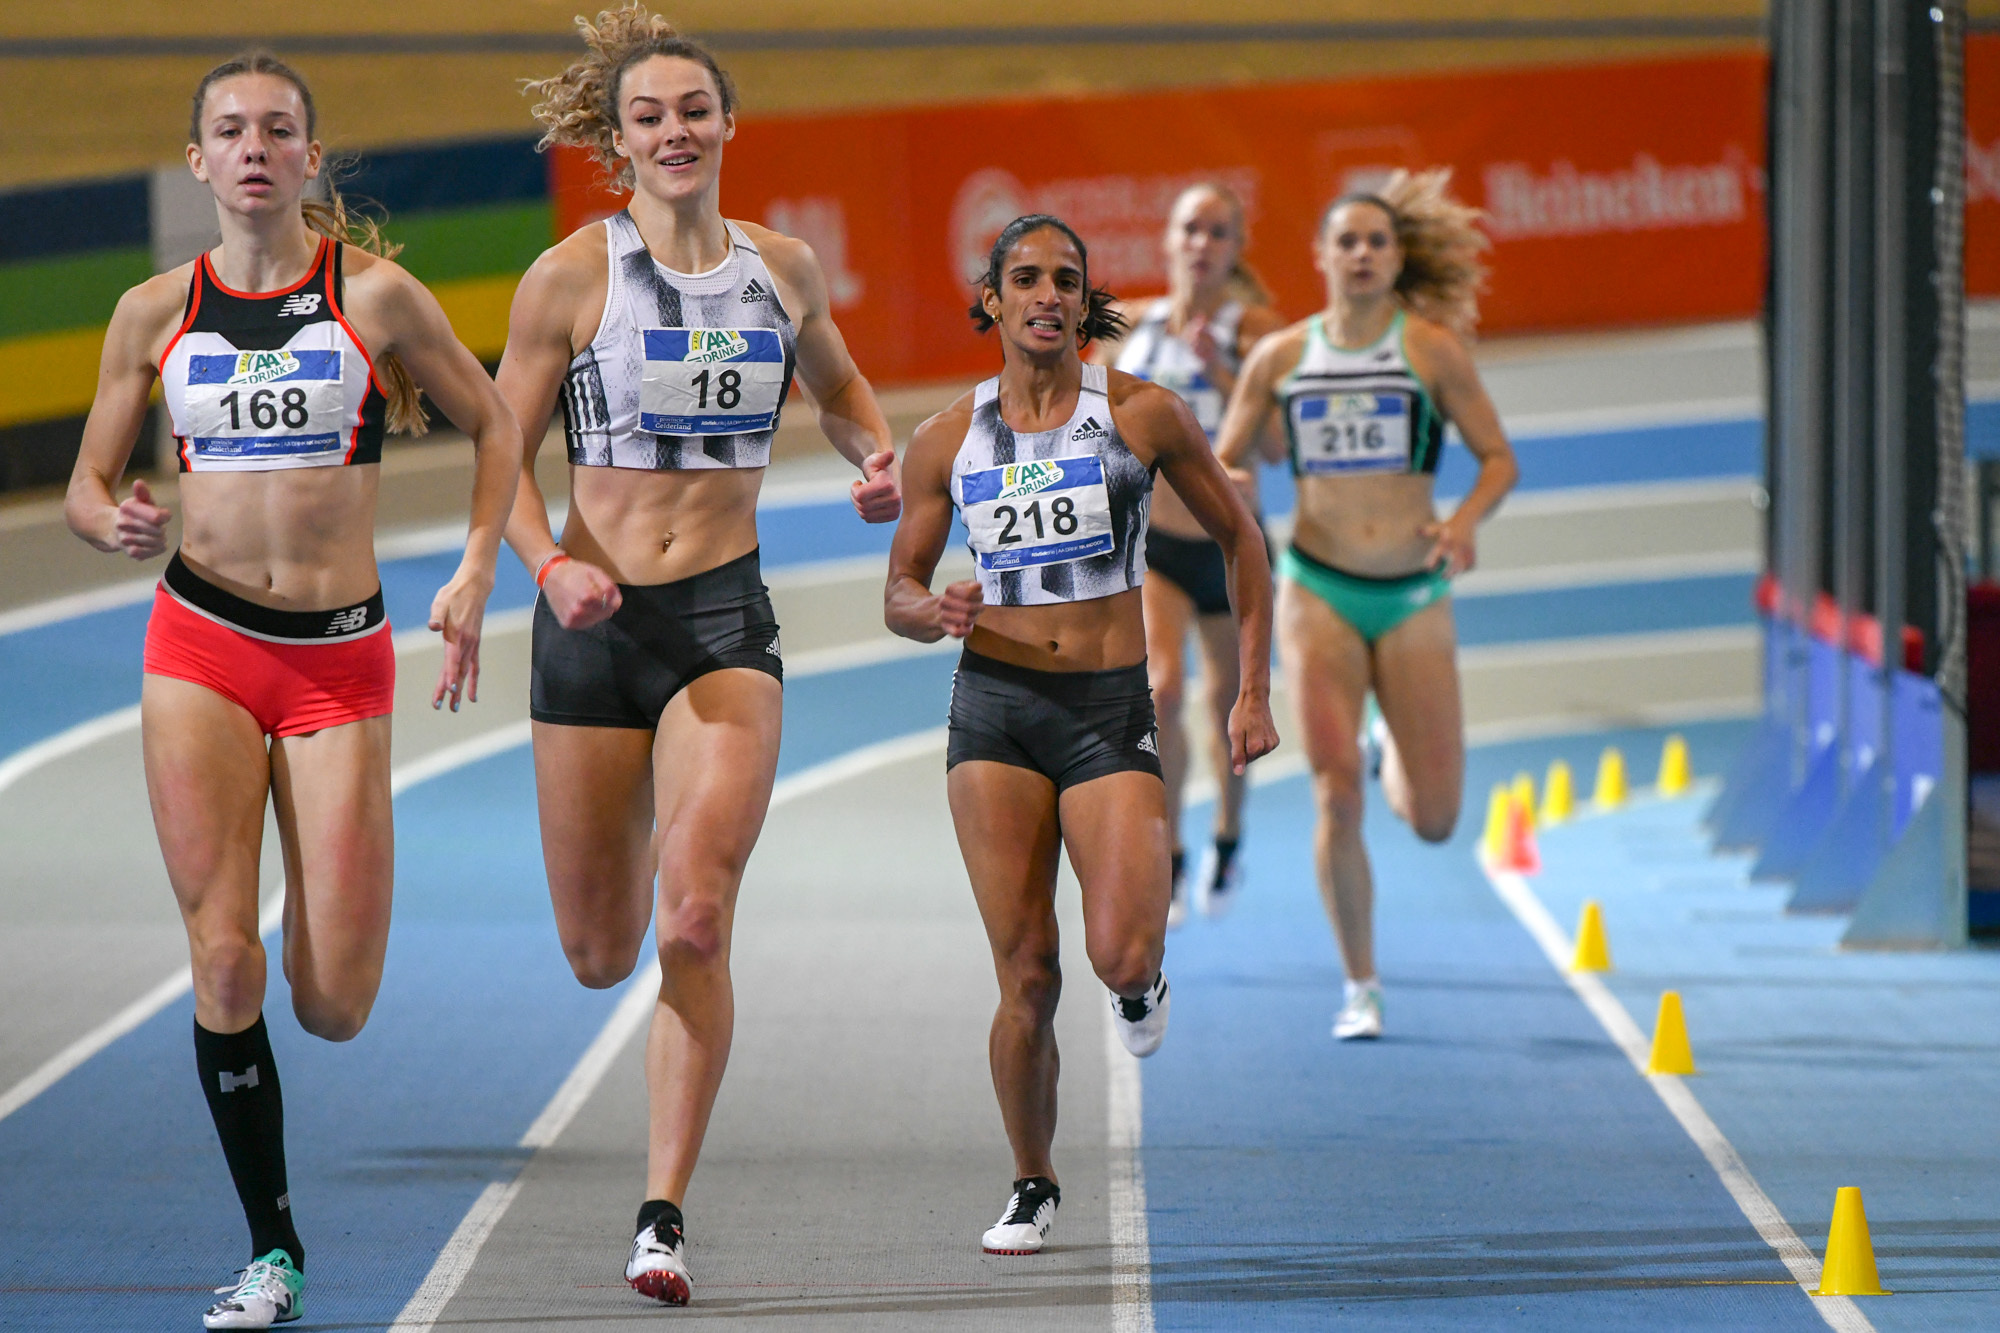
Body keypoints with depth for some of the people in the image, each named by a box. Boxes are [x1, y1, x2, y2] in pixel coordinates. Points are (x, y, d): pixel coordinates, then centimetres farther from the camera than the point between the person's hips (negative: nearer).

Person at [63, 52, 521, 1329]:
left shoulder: (374, 292, -2)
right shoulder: (155, 312, 3)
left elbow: (496, 427, 8)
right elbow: (89, 483, 11)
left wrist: (475, 575, -3)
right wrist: (117, 524, -12)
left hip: (340, 659, -1)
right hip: (201, 644, 1)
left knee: (333, 1007, -4)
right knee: (224, 965, -8)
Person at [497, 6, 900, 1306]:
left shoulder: (784, 266, 5)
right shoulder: (572, 276, -5)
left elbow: (838, 380, 25)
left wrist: (879, 456, 4)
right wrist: (551, 566, -18)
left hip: (726, 615, 1)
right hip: (596, 617, 0)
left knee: (696, 922, -17)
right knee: (600, 954, 7)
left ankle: (666, 1217, -12)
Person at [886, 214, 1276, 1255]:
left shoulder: (1142, 414, 1)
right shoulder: (948, 440, 5)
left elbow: (1238, 538, 11)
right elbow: (898, 591, 13)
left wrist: (1254, 691, 6)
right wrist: (937, 612, -12)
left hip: (1112, 710, -1)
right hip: (996, 709, 1)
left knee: (1120, 960, -18)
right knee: (1027, 979, -5)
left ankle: (1140, 981, 20)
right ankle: (1032, 1188, 14)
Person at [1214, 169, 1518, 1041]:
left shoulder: (1432, 349, -2)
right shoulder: (1280, 358, 3)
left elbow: (1499, 458, 1)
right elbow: (1223, 463, 11)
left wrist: (1465, 521, -18)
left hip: (1414, 595, 0)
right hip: (1318, 592, 0)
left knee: (1434, 822, 0)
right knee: (1336, 797, -11)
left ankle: (1396, 753, 38)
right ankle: (1360, 986, 3)